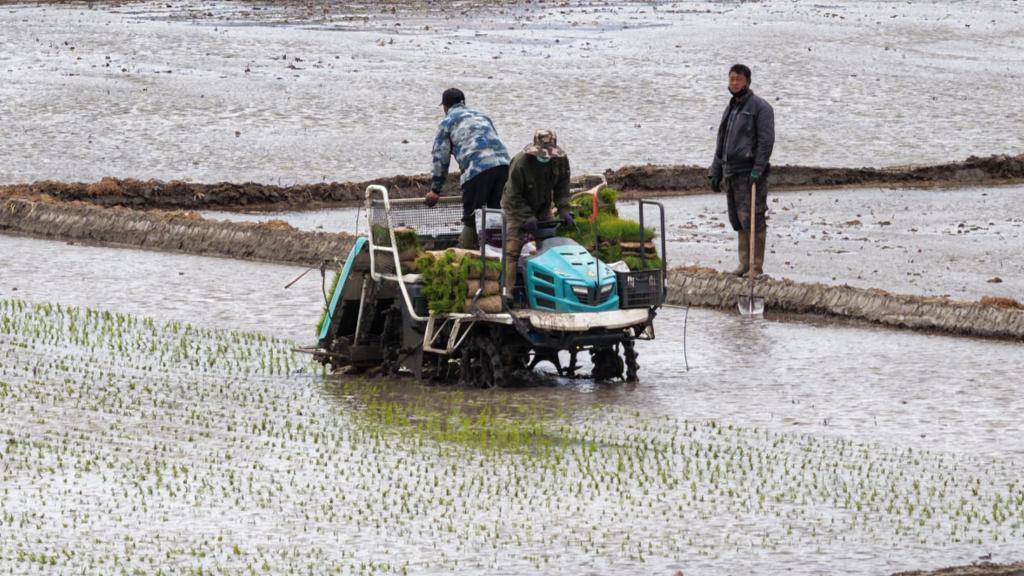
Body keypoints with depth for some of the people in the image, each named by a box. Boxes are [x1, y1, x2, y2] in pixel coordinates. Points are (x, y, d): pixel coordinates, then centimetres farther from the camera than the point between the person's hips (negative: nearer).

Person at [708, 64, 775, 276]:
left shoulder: (760, 107, -5)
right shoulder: (730, 109, 21)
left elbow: (766, 140, -12)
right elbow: (721, 142, 25)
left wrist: (758, 169, -20)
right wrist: (716, 171, 19)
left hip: (750, 173, -8)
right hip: (731, 172, 8)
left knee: (752, 219, -10)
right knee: (738, 219, 7)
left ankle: (756, 265, -8)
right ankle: (745, 262, 13)